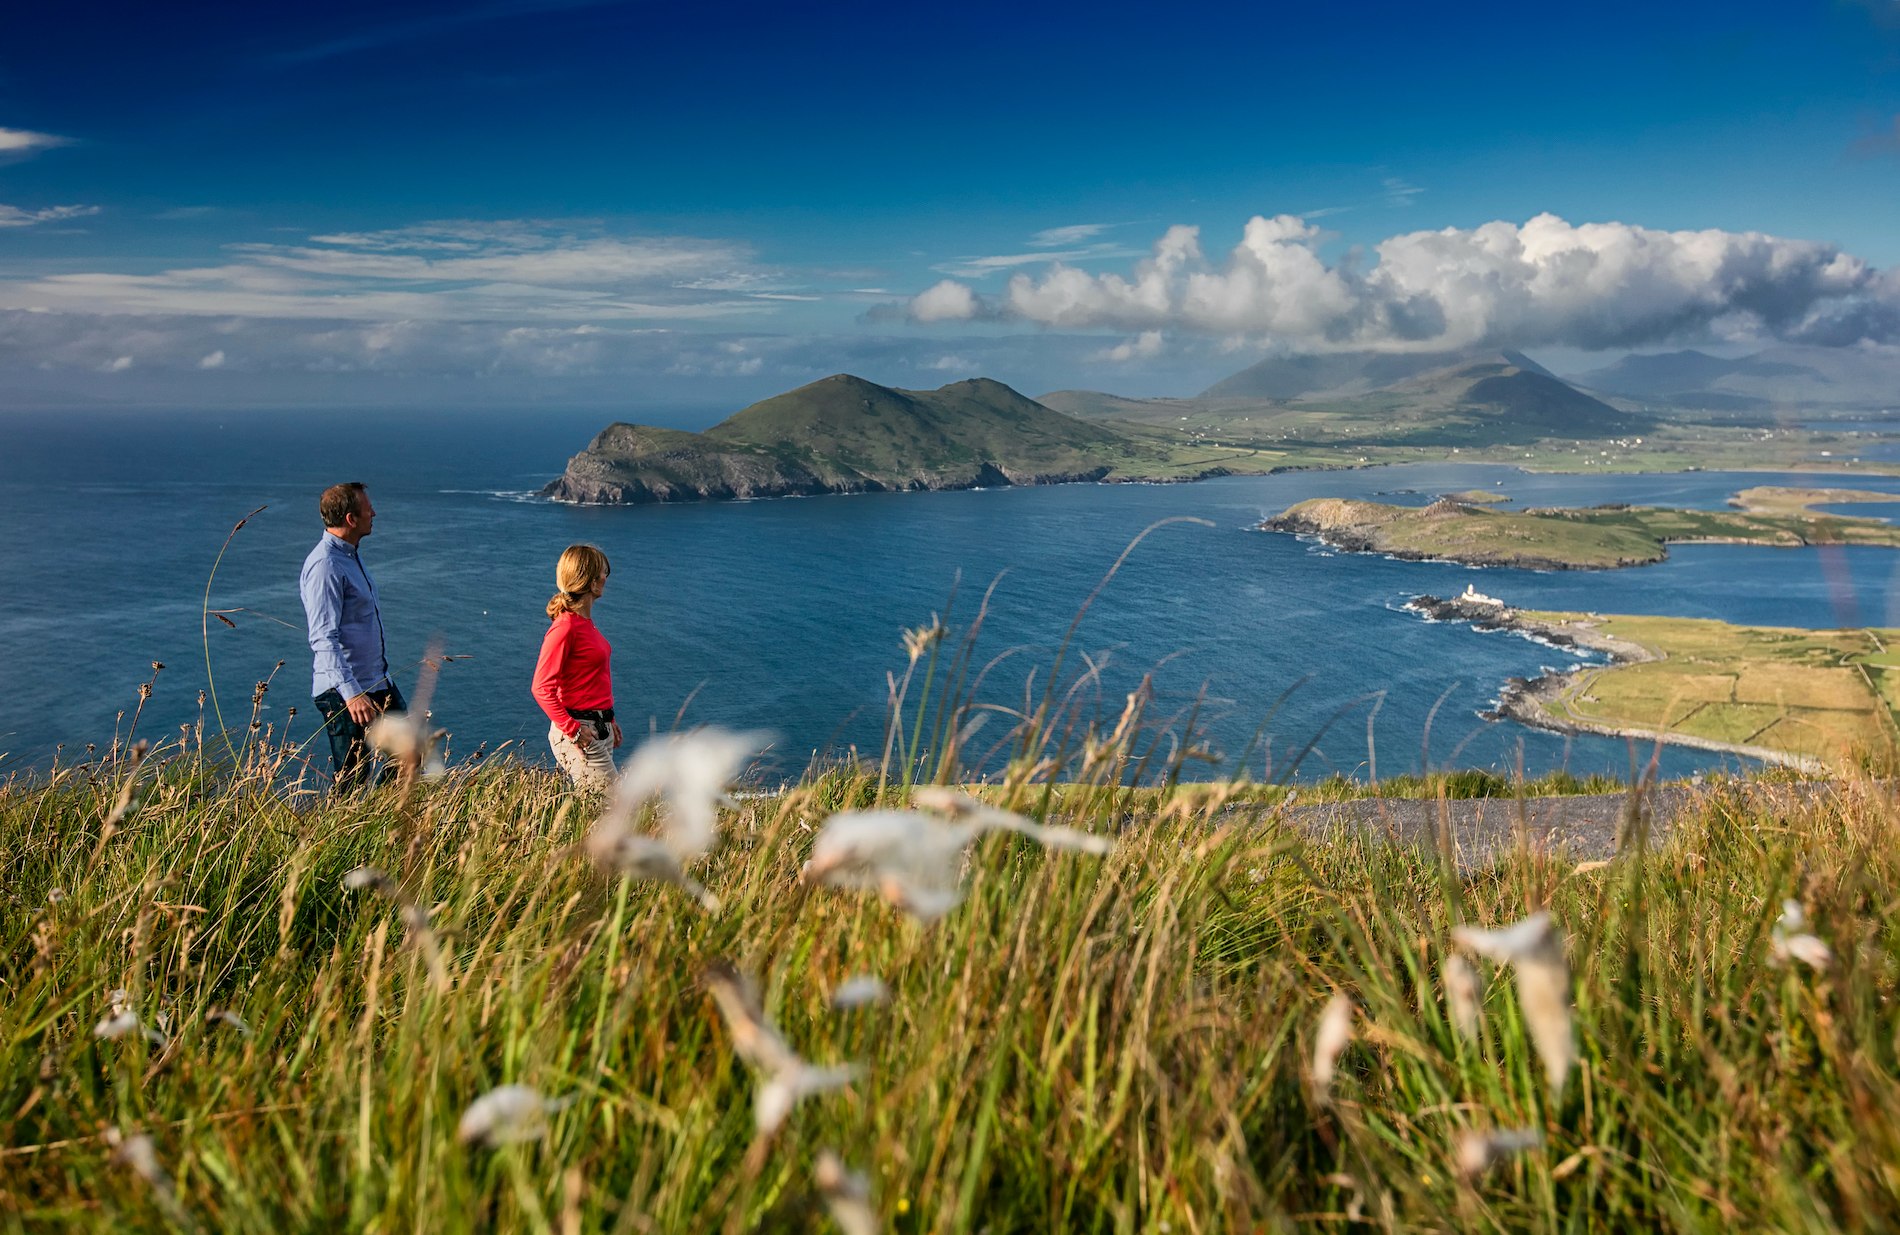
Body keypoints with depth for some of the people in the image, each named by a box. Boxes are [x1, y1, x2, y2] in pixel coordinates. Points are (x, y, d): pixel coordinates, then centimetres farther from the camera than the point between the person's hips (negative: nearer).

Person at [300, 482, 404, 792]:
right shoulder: (324, 565, -19)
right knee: (351, 778, -3)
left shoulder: (350, 556, 13)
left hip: (377, 683, 10)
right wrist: (351, 693, -35)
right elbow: (323, 638, -26)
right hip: (344, 690, -10)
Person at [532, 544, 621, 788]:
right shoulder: (566, 627, -17)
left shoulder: (585, 621, 12)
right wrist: (573, 730, -19)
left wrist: (608, 720, 24)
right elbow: (542, 688, -18)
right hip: (580, 734, -9)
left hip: (598, 729, 9)